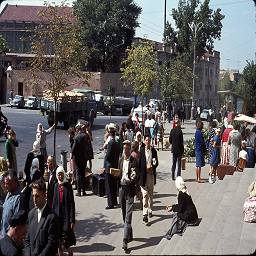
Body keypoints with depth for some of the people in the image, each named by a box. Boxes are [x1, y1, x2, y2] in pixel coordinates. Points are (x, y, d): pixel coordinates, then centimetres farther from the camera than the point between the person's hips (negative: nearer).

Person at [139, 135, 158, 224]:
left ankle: (150, 210, 31)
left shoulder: (153, 150, 4)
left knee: (151, 194, 15)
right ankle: (145, 214, -11)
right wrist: (140, 174, -7)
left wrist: (152, 167, -13)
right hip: (143, 175, -3)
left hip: (151, 174, 3)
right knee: (145, 194, -8)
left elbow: (156, 162, 6)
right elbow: (139, 163, -1)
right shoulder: (141, 150, -2)